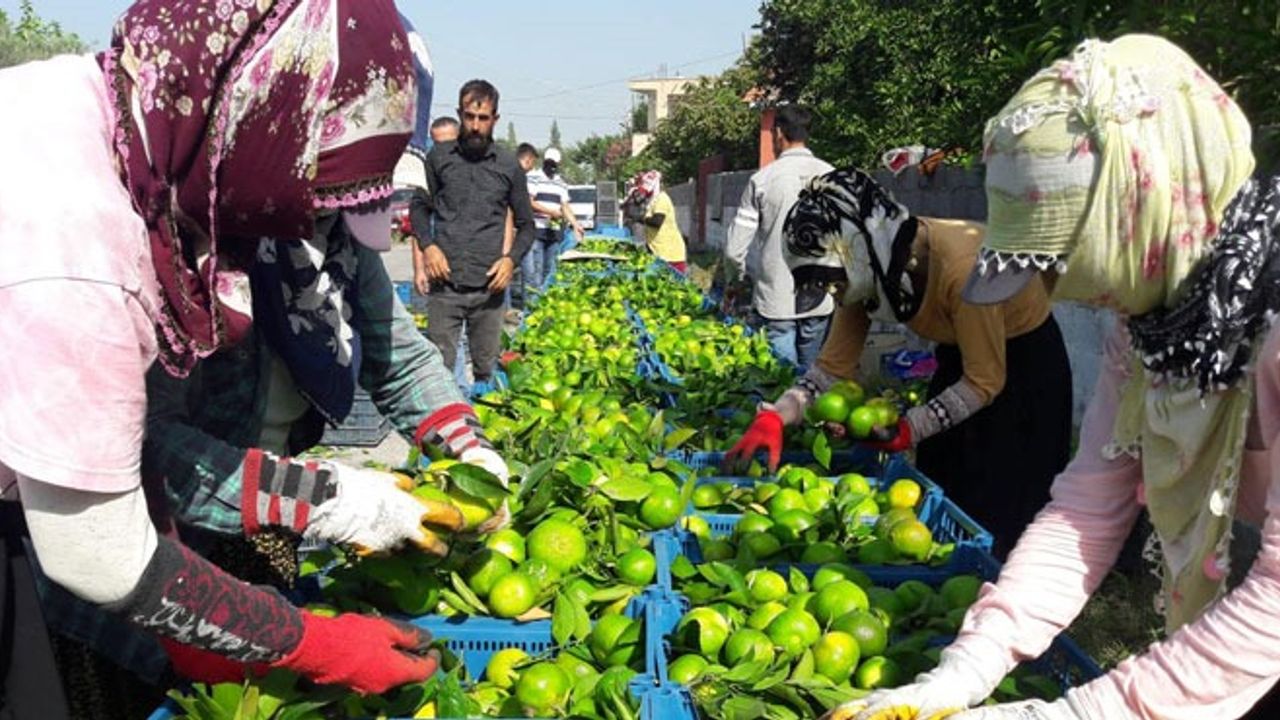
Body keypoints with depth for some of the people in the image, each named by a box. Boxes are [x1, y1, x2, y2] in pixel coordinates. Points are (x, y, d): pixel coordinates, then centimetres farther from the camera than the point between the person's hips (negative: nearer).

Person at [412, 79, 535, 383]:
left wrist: (511, 258, -5)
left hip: (489, 287, 1)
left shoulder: (509, 166, 6)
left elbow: (526, 225, 13)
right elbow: (419, 206, 15)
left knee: (486, 371, 8)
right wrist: (428, 245, -3)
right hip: (445, 284, 0)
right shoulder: (439, 157, 5)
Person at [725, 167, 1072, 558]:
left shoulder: (958, 265, -37)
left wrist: (912, 429, -29)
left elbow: (985, 382, -27)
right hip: (961, 355, 7)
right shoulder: (867, 268, -16)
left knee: (998, 514, -5)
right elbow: (833, 365, -12)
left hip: (1025, 355, -6)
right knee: (939, 490, 10)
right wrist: (775, 417, -26)